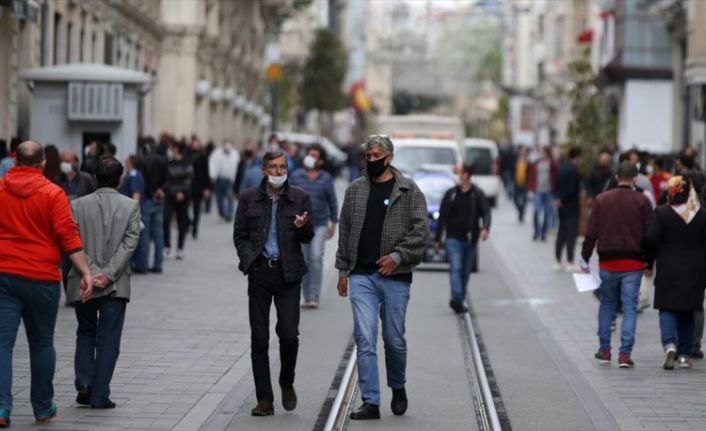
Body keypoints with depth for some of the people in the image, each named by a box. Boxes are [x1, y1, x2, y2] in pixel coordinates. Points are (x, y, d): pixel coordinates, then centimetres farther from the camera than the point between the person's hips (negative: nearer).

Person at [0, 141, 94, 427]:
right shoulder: (52, 193, -5)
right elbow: (68, 235, -10)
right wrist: (86, 273, -9)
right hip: (41, 278, -1)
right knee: (41, 344, 12)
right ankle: (43, 409, 22)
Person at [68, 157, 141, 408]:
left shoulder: (78, 205, 0)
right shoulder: (131, 206, -2)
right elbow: (130, 243, -10)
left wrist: (91, 273, -10)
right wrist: (108, 274, -13)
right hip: (116, 284, -1)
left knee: (85, 333, 19)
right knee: (108, 340, 5)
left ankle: (84, 383, 4)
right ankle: (99, 396, 3)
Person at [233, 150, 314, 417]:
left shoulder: (299, 198, 4)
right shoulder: (249, 199, 6)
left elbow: (308, 238, 6)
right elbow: (239, 236, 11)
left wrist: (302, 227, -17)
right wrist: (250, 260, -5)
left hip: (288, 274, -1)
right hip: (259, 272, 1)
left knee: (289, 334, -8)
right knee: (259, 338, 1)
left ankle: (287, 384, 19)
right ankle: (265, 400, 6)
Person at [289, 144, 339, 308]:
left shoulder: (326, 178, 0)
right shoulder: (296, 176, 1)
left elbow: (332, 201, 7)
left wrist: (333, 223, 5)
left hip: (320, 225, -1)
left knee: (316, 258, -15)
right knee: (304, 261, 5)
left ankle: (314, 297, -15)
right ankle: (307, 297, 16)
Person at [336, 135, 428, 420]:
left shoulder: (409, 191, 0)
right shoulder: (354, 190, 9)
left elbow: (420, 231, -5)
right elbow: (345, 232, 13)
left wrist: (398, 256, -16)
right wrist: (342, 270, 10)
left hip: (395, 277, -2)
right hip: (361, 276, 2)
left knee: (394, 339, 7)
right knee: (365, 339, -5)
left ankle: (398, 388, 33)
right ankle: (370, 402, -4)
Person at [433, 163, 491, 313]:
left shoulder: (478, 194, 3)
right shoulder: (451, 194, 5)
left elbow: (485, 212, -8)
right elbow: (442, 216, 8)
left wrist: (485, 228, -29)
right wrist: (437, 239, 8)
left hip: (470, 240, 1)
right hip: (453, 239, -1)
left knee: (466, 271, 8)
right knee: (455, 268, -16)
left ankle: (460, 301, 18)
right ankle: (456, 298, -29)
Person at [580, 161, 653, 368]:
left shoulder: (602, 199, 1)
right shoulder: (642, 201, -3)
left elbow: (591, 232, 0)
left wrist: (585, 258, 7)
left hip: (608, 262, 2)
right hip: (633, 263, -2)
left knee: (607, 304, 18)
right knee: (630, 308, 1)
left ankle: (604, 349, 19)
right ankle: (625, 354, -6)